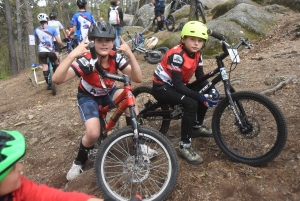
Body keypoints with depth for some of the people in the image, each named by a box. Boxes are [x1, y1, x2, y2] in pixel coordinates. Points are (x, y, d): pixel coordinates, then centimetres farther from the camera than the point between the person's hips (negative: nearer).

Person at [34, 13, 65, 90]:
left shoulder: (37, 30, 7)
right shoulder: (52, 29, 0)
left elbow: (36, 42, 21)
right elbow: (58, 41, -3)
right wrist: (64, 45, 14)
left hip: (41, 51, 1)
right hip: (51, 51, -1)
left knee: (45, 66, 3)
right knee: (56, 63, 23)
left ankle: (48, 83, 0)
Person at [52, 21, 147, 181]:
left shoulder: (116, 57, -21)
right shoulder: (86, 60, -31)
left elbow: (138, 78, -30)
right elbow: (57, 79, -42)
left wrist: (130, 54, -42)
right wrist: (72, 55, -54)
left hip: (108, 93, 3)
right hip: (88, 96, -3)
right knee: (93, 134, -26)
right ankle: (79, 162, 9)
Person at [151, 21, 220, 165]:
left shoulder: (197, 55, -1)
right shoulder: (177, 55, -26)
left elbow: (200, 78, 1)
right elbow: (178, 85, -29)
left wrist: (210, 89, -18)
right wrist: (199, 96, -33)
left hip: (177, 85, 8)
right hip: (162, 87, -8)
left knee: (207, 95, 3)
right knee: (191, 104, -29)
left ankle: (197, 127, 21)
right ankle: (184, 146, -20)